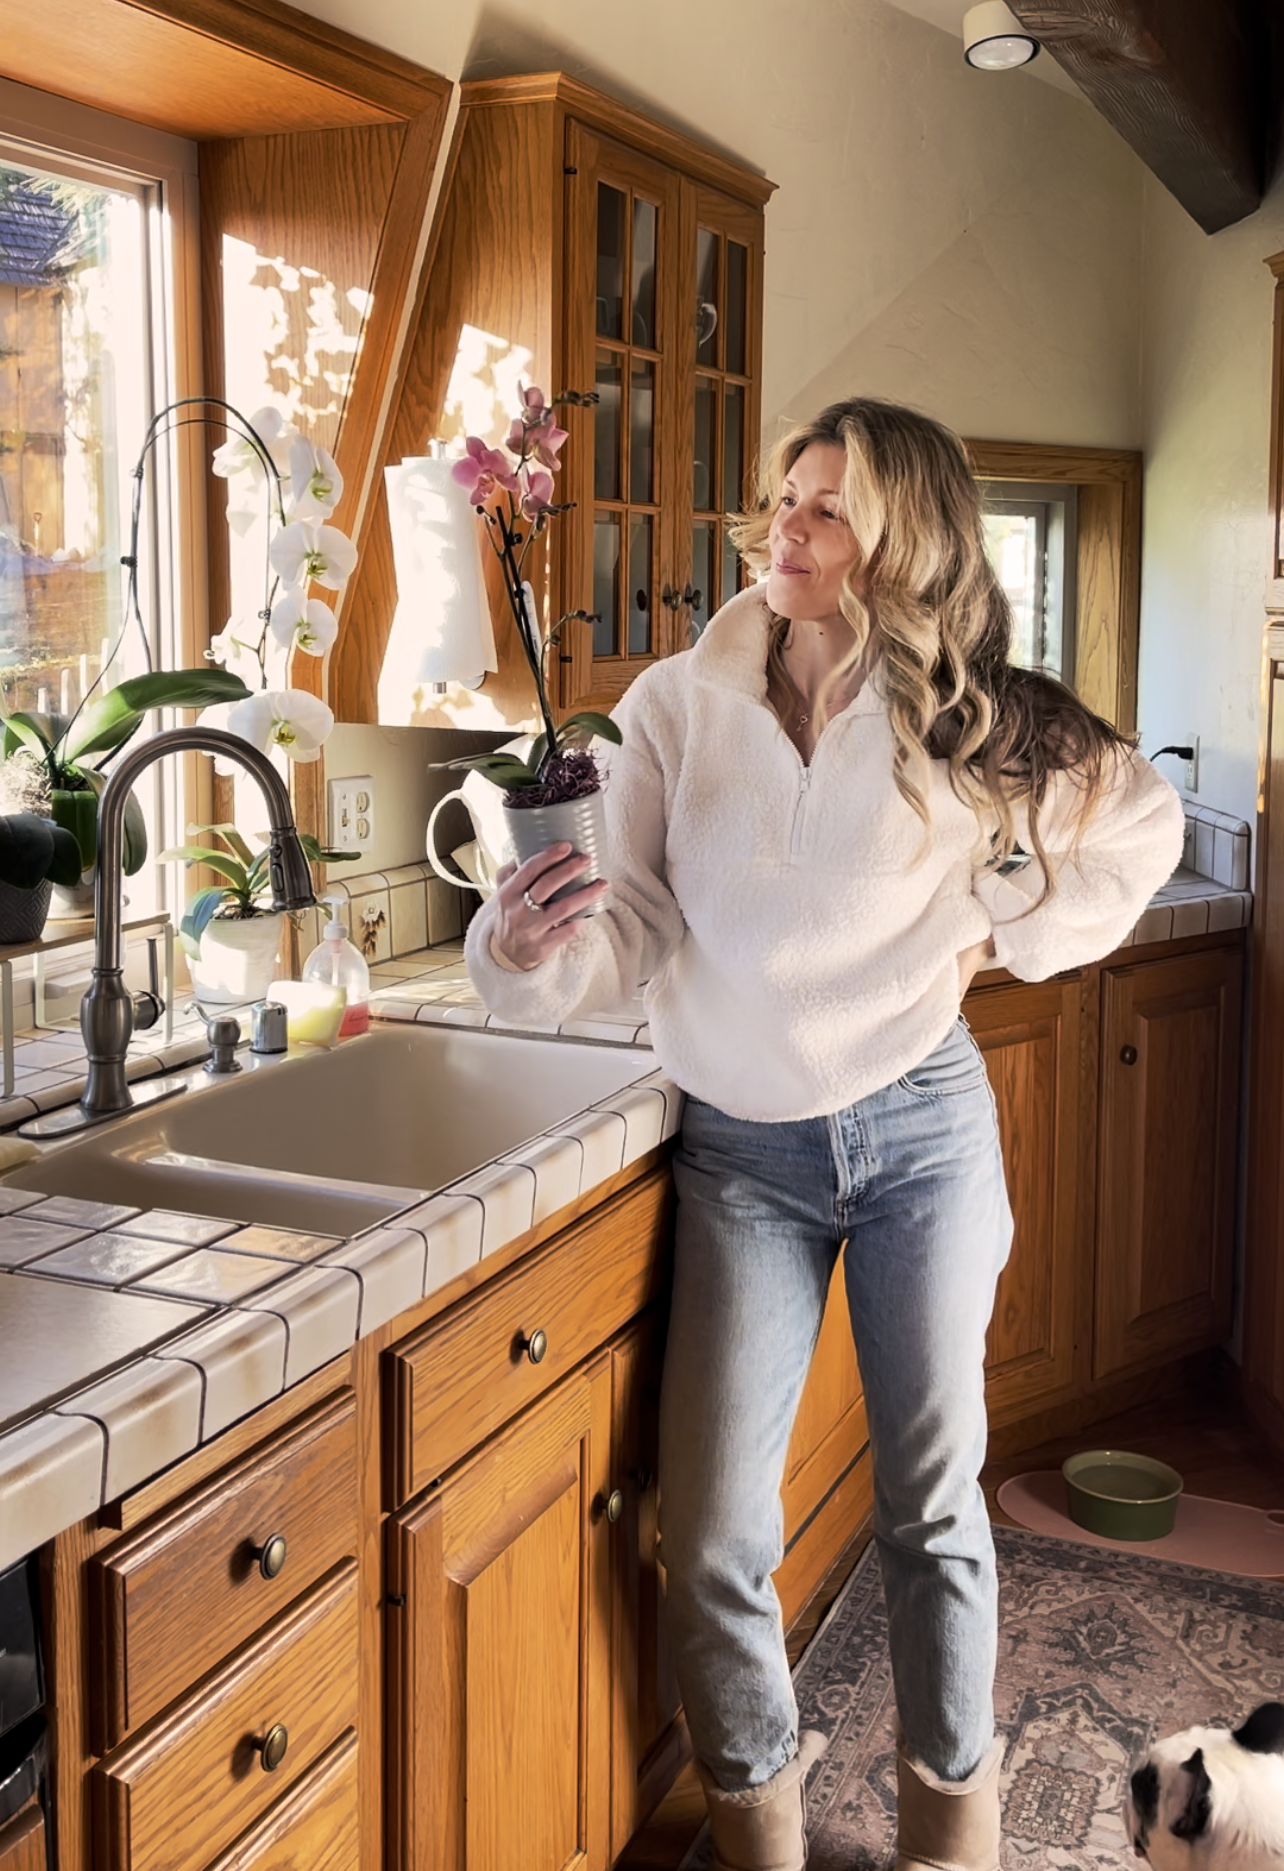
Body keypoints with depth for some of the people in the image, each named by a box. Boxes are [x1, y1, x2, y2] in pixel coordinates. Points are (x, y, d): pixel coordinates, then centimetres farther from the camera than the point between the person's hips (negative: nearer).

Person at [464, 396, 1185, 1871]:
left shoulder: (967, 722, -4)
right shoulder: (677, 708, -3)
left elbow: (1143, 825, 10)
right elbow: (640, 924, -8)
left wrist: (1005, 928, 1)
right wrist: (534, 949, -28)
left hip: (919, 1130, 0)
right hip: (742, 1151, 1)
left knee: (932, 1502, 10)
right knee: (711, 1536, -2)